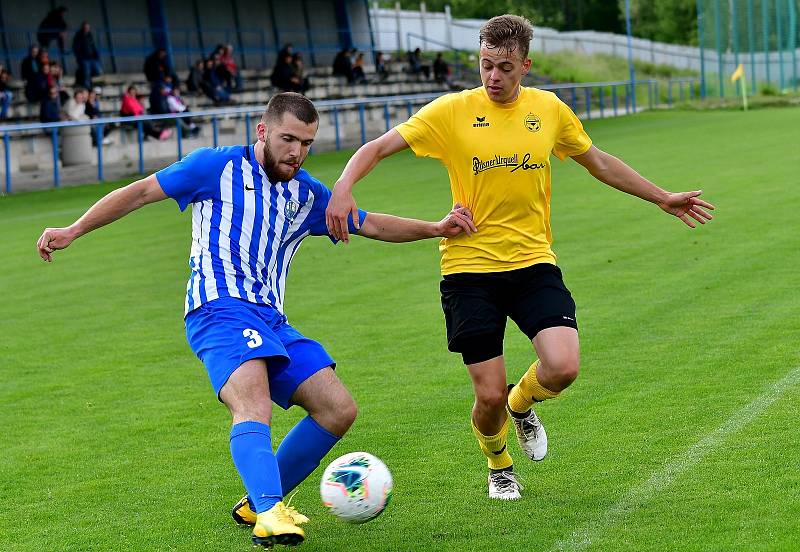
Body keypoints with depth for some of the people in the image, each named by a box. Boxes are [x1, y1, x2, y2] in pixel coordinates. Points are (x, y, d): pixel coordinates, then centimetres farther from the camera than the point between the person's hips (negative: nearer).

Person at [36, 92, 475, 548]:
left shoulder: (308, 195, 20)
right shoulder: (219, 167, 2)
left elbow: (372, 225, 27)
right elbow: (142, 192, 4)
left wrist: (435, 229, 15)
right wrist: (73, 231, 0)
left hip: (271, 319, 7)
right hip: (220, 307, -7)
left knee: (338, 409, -1)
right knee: (255, 408, -30)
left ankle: (258, 502, 9)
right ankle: (270, 514, -47)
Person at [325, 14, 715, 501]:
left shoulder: (549, 110, 4)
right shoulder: (453, 111, -5)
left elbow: (599, 162, 20)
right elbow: (377, 148, -8)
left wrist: (662, 198, 24)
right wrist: (344, 187, -27)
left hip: (534, 264, 2)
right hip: (469, 267, -2)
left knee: (563, 368, -19)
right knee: (490, 395, -4)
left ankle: (522, 404, 19)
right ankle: (499, 466, 31)